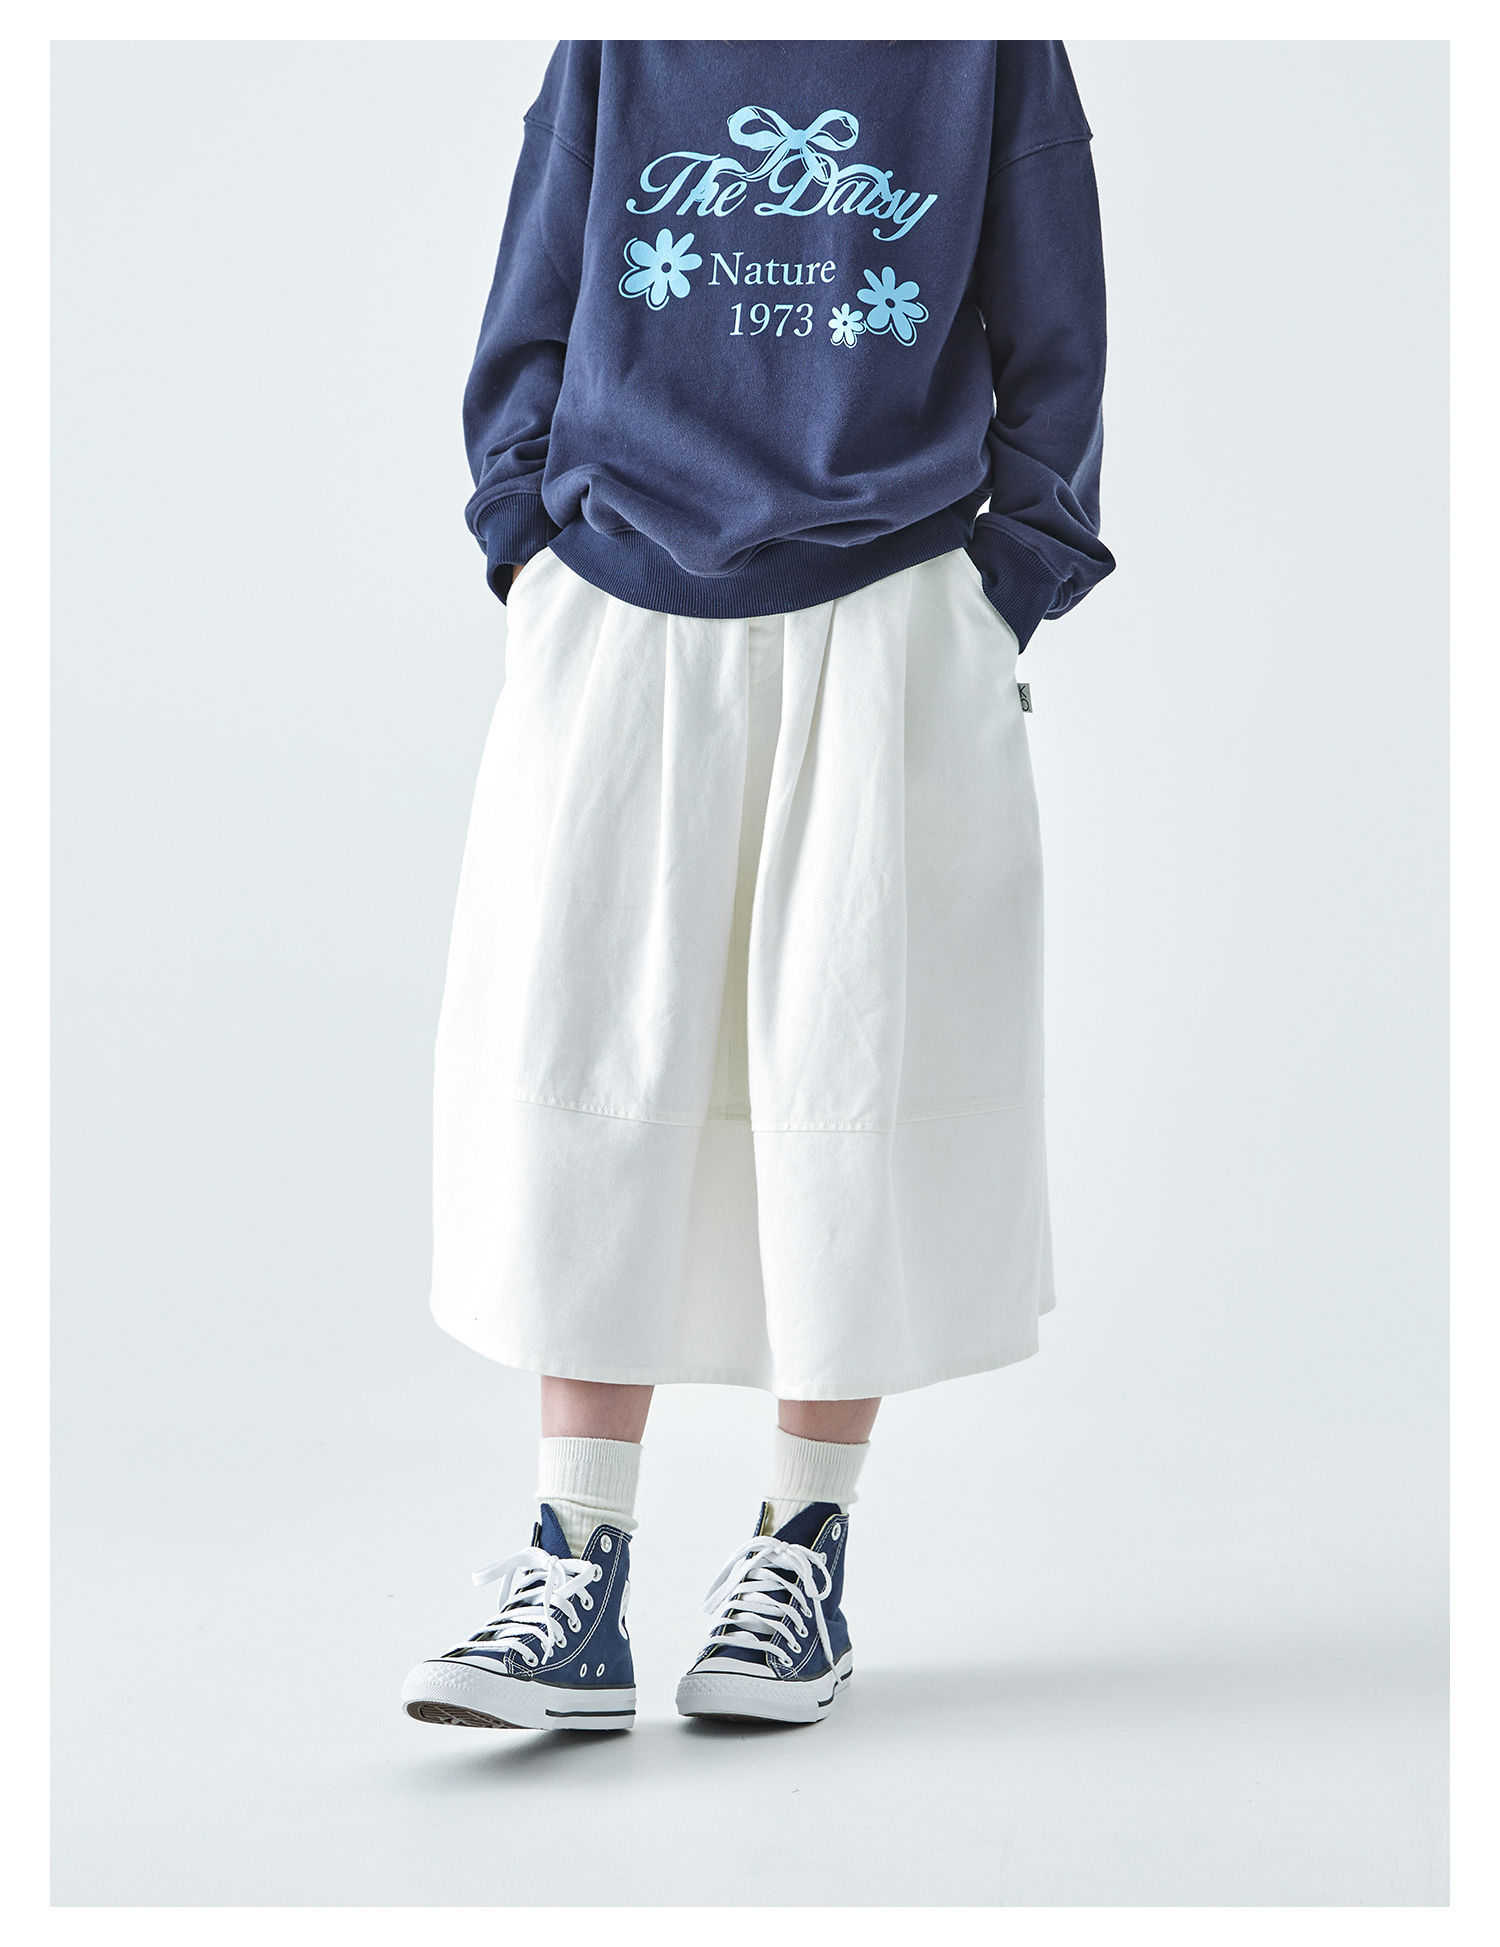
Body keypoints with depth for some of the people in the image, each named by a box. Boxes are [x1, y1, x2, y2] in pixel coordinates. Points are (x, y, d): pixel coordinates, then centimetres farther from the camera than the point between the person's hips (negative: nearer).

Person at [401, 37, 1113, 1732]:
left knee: (850, 1068, 0)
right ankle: (577, 1585, 0)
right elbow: (528, 328, 16)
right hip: (618, 622, 2)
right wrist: (530, 557, 3)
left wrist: (996, 613, 1)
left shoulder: (989, 51, 9)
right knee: (583, 1061, -5)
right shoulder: (613, 52, 13)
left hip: (884, 635, -1)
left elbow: (1051, 356, 10)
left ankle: (805, 1548, 13)